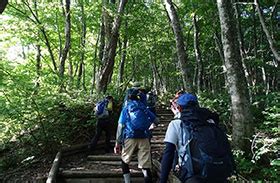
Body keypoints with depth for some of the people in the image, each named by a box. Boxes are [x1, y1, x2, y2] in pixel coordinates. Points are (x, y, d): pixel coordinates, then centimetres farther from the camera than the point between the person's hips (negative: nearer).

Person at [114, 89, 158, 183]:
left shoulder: (126, 108, 9)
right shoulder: (143, 107, 14)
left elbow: (120, 125, 1)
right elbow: (156, 120, 15)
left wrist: (117, 142, 1)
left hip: (130, 137, -1)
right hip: (144, 138, 1)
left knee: (125, 161, 20)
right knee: (146, 165, 2)